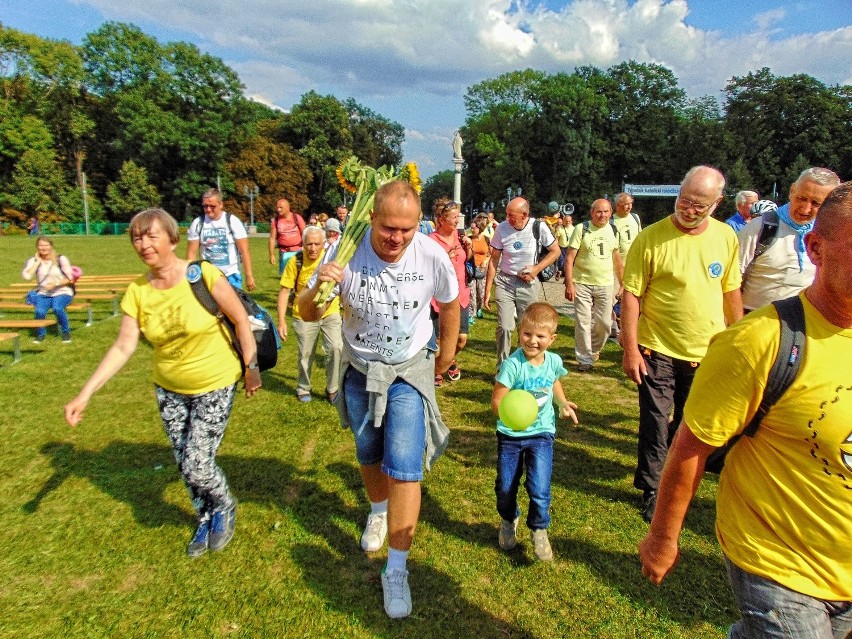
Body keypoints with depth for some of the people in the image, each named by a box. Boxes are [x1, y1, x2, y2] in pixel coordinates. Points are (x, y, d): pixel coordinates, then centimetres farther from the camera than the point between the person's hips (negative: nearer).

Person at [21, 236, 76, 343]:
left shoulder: (61, 259, 0)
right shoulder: (33, 261, 7)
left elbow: (70, 279, -1)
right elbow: (26, 276, -11)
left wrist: (56, 284, -16)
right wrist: (38, 261, -6)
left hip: (62, 292, -2)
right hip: (43, 294, 2)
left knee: (57, 308, -34)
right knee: (40, 311, -29)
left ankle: (66, 332, -11)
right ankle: (41, 334, -1)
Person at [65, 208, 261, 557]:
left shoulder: (202, 275, -20)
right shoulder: (137, 291, -8)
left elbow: (240, 319, -12)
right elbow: (123, 347, -9)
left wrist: (251, 366, -10)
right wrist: (85, 393, -15)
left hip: (215, 385, -4)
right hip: (169, 389, 5)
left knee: (196, 465, -6)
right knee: (185, 466, 14)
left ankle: (225, 506, 28)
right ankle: (206, 519, 42)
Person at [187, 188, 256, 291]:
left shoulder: (233, 221, -8)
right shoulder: (197, 224, -2)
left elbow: (244, 251, -8)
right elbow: (192, 253, 0)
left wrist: (249, 276, -11)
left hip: (231, 276, -2)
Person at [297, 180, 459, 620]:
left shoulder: (432, 255, -21)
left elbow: (450, 305, 0)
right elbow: (308, 315, -14)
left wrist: (445, 358, 10)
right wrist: (317, 289, -37)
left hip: (409, 372, -2)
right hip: (359, 370, 2)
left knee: (404, 468, -9)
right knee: (369, 456, 21)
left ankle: (396, 570, 11)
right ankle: (378, 511, 54)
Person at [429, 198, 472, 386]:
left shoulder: (459, 235, 3)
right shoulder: (431, 240, -15)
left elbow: (467, 259, 18)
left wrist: (469, 246, -1)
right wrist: (445, 258, -25)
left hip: (461, 295, 6)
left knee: (462, 338, 9)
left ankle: (451, 360, 40)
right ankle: (437, 370, 31)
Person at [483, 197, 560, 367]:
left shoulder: (539, 227, -11)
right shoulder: (502, 228, -10)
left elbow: (555, 251, 2)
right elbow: (494, 260, -2)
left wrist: (537, 269, -12)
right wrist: (487, 291, -3)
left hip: (528, 284, 1)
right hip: (504, 282, 0)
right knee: (504, 327, -8)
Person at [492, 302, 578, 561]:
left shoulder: (554, 362, -7)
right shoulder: (512, 365, -22)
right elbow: (496, 402, -25)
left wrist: (563, 403, 2)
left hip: (541, 434, 2)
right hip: (510, 434, -2)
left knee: (539, 490, -7)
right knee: (505, 488, 11)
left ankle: (539, 530, 24)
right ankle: (508, 521, 44)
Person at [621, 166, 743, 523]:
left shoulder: (726, 236, 0)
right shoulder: (651, 238, -14)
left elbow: (731, 291, 10)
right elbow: (631, 294, -13)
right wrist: (630, 349, -16)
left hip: (707, 352, 4)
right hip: (658, 350, -4)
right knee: (656, 423, 5)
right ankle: (653, 491, 24)